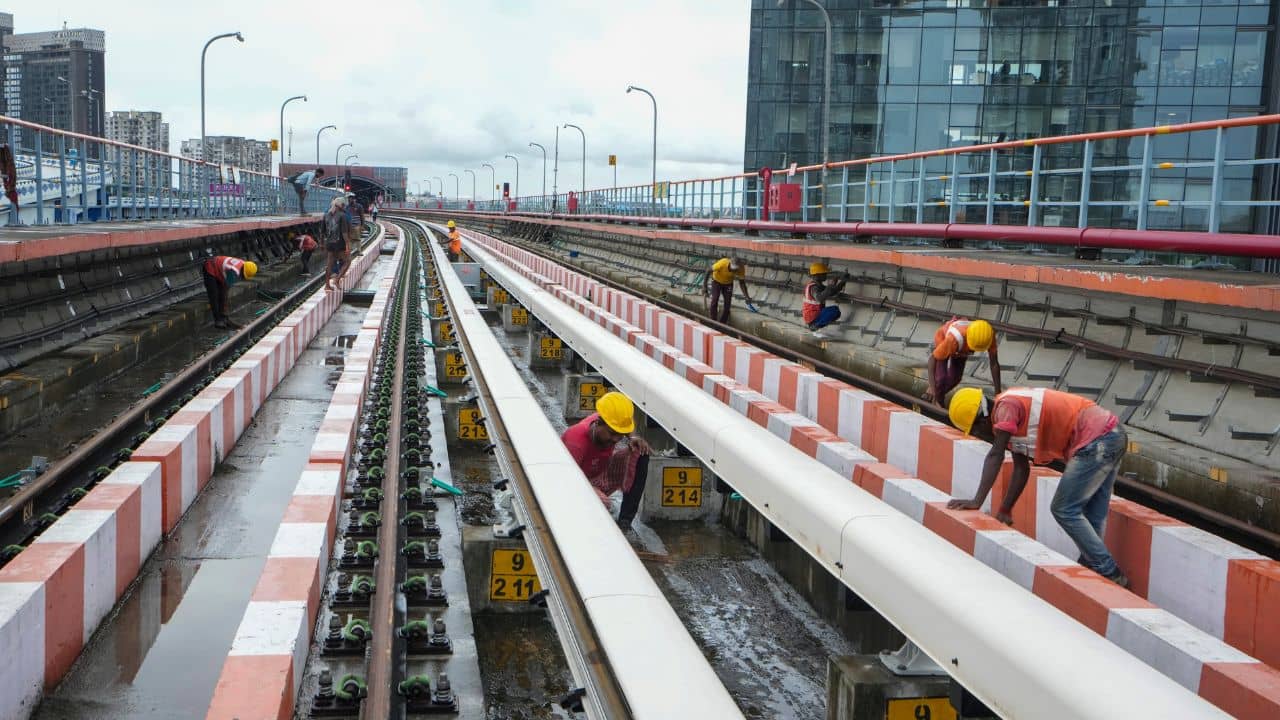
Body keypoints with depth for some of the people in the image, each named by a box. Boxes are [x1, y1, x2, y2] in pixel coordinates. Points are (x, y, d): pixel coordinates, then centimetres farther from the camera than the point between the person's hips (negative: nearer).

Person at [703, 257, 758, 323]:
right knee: (714, 300, -18)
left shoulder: (741, 269, -29)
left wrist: (747, 297, -16)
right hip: (716, 281, -2)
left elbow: (742, 282, -13)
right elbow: (708, 272, -26)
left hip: (728, 283, 3)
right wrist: (704, 286, -25)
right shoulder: (722, 263, -39)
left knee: (728, 303, -5)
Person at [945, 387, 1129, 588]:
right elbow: (1021, 469, 17)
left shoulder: (1006, 406, -11)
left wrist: (977, 501, -20)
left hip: (1097, 440, -10)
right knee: (1092, 516, 15)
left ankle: (1110, 575, 0)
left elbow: (995, 457, -19)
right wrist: (1005, 510, 15)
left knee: (1064, 510, -4)